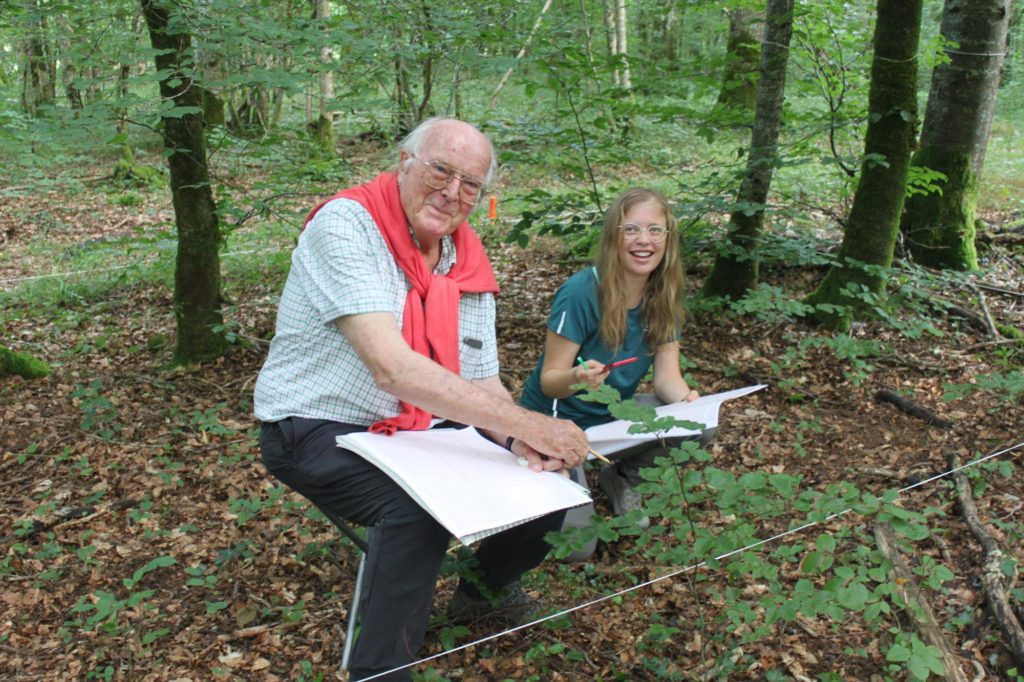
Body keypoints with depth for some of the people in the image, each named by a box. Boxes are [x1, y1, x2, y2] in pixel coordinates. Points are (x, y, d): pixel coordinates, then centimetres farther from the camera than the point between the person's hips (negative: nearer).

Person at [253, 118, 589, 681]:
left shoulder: (468, 263, 2)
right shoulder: (345, 224, -21)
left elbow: (482, 385, 3)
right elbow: (391, 367, -32)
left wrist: (526, 443, -19)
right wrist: (524, 422, -35)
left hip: (421, 426, 7)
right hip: (319, 430, -7)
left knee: (548, 481, 0)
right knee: (421, 505, -33)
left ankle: (486, 584, 29)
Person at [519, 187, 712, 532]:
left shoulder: (664, 296, -5)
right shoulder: (581, 292, -24)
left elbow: (667, 374, -10)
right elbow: (549, 380, -21)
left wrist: (689, 400, -33)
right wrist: (576, 378, -45)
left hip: (610, 417, 6)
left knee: (700, 425, -19)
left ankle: (623, 478, 8)